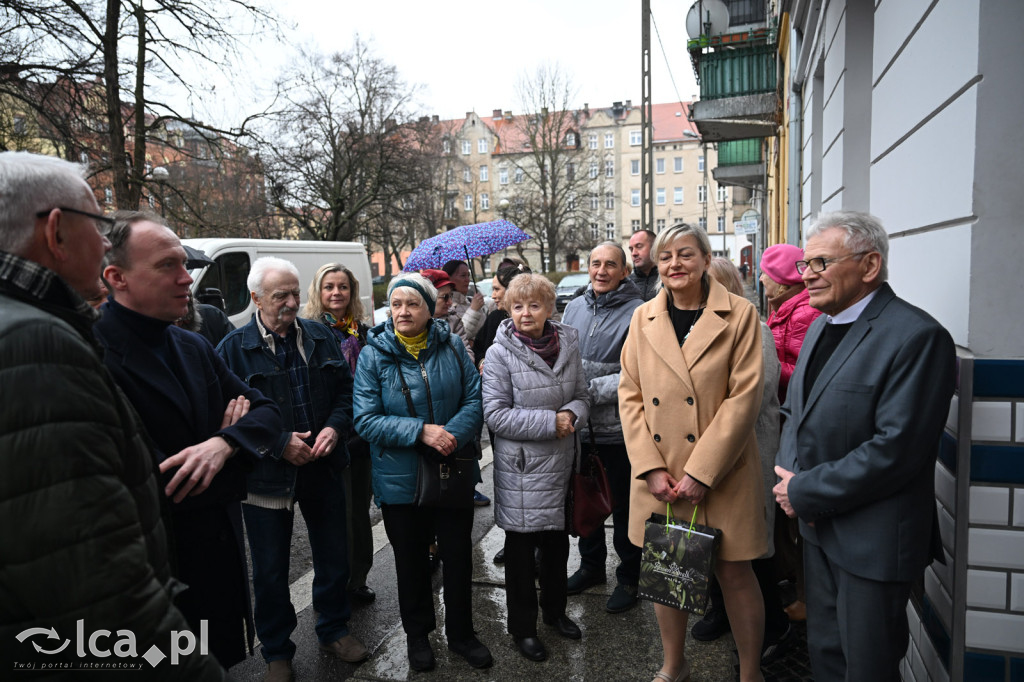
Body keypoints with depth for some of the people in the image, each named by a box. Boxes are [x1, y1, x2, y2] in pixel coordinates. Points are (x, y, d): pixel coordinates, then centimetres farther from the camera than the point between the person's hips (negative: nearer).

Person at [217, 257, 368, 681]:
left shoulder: (320, 337, 3)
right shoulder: (234, 348, -8)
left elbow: (345, 389, 7)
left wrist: (335, 427, -11)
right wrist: (280, 443, -19)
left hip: (324, 468, 3)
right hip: (267, 475, -3)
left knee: (334, 557, 17)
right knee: (270, 571, 12)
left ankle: (334, 630, 40)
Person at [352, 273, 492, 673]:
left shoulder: (452, 347, -3)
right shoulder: (374, 355, -8)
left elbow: (475, 398, -5)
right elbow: (365, 420, -14)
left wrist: (453, 433, -23)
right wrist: (421, 431, -24)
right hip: (401, 479, -1)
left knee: (458, 556, 15)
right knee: (411, 561, 17)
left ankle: (461, 633, 37)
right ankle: (417, 636, 40)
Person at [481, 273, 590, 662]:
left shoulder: (568, 345, 2)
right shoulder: (501, 353, -11)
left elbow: (581, 396, 10)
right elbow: (495, 414, -14)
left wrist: (571, 414, -13)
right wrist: (550, 422, -19)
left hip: (561, 462, 4)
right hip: (520, 467, -4)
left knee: (558, 542, 19)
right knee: (521, 549, 9)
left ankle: (555, 610, 42)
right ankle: (522, 627, 28)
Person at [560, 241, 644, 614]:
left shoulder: (638, 313, -12)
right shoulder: (573, 308, 7)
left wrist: (591, 390, -21)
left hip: (619, 429, -6)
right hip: (580, 428, 6)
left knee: (624, 507, 10)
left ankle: (628, 578, 30)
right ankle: (591, 565, 42)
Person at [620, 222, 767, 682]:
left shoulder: (739, 315, -5)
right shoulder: (643, 318, 5)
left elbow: (745, 397, -11)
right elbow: (631, 397, 3)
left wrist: (700, 472, -15)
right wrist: (652, 469, -7)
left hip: (722, 475, -3)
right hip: (658, 475, 3)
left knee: (734, 573, 8)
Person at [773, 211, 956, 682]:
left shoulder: (918, 337, -19)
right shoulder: (822, 325, 9)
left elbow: (897, 449, -25)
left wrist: (806, 492, -18)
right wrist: (790, 474, -3)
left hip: (873, 541, -8)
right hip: (819, 527, 8)